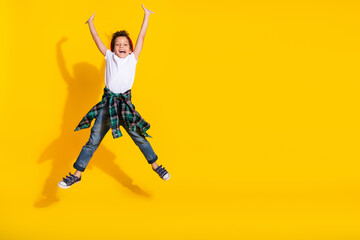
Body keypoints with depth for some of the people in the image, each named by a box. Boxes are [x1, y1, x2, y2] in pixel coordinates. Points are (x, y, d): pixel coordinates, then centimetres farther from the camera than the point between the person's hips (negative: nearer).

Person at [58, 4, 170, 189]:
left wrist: (146, 15, 16)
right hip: (107, 103, 0)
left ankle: (155, 165, 23)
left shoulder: (133, 58, 8)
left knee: (139, 137, 6)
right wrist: (91, 22, 25)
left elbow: (141, 37, 11)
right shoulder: (110, 57, 9)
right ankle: (77, 174, 7)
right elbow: (97, 40, 16)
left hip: (125, 103, 0)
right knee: (93, 140, 1)